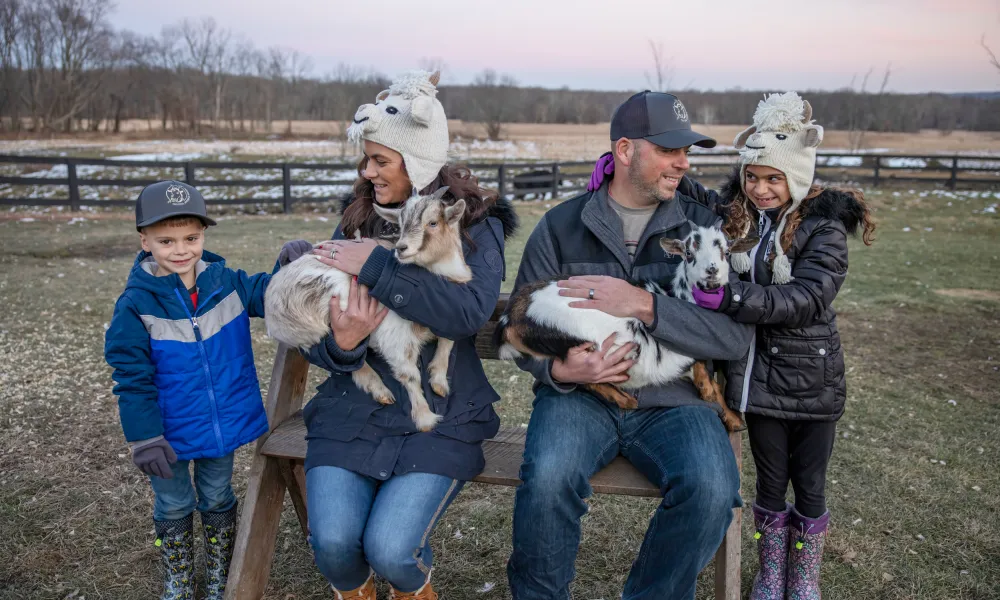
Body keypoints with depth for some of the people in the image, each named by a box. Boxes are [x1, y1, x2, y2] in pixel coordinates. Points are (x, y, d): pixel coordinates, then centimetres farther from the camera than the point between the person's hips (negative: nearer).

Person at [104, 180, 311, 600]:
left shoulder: (225, 282, -9)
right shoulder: (136, 304, -17)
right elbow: (133, 377, -14)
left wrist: (288, 266, -21)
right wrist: (145, 439, -14)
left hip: (223, 423, 2)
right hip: (171, 432, -2)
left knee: (218, 502, 21)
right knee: (173, 508, 18)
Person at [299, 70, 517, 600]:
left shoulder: (475, 223, -1)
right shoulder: (357, 222, 8)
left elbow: (471, 311, -21)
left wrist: (378, 266, -22)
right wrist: (340, 345, -17)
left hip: (440, 416, -3)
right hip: (353, 408, 3)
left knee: (390, 549, -17)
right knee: (332, 541, -16)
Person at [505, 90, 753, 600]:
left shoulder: (704, 227, 4)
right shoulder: (561, 226, 4)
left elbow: (736, 336, -6)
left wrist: (644, 304, -19)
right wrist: (558, 368, -16)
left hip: (672, 399, 1)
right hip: (580, 392, -1)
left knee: (712, 487, -27)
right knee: (548, 477, -31)